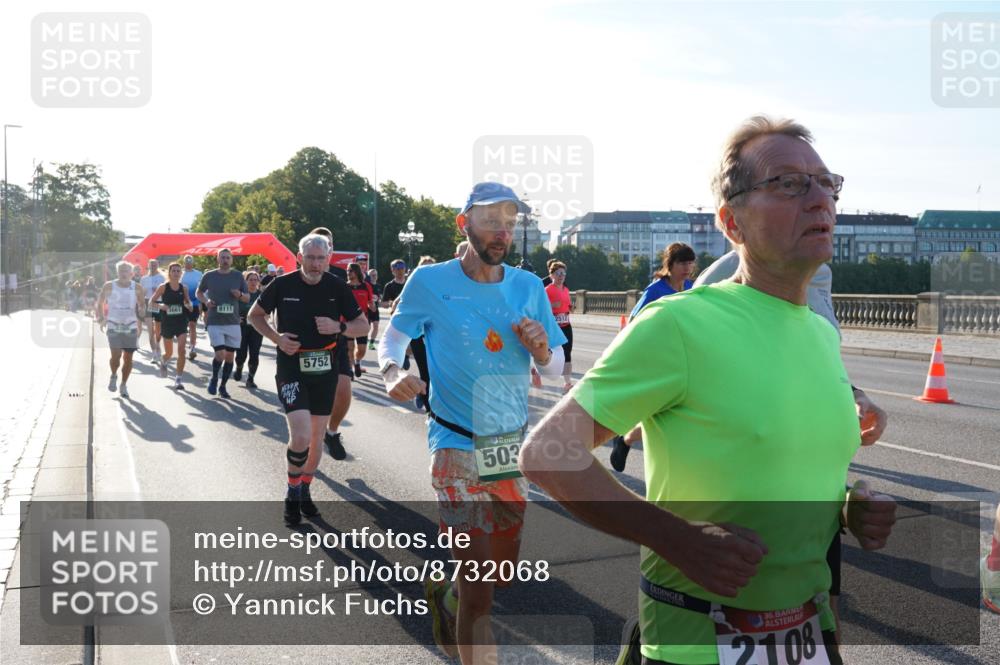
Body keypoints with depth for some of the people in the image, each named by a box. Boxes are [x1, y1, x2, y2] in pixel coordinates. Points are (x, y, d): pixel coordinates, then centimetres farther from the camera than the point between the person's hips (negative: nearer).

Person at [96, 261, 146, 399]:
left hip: (130, 327, 2)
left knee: (128, 358, 4)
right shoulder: (109, 286, -2)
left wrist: (141, 310, -9)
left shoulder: (137, 288, 0)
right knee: (116, 355, -14)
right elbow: (99, 303, 9)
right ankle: (113, 376, 16)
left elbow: (142, 304, 13)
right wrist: (101, 318, -1)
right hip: (113, 326, -2)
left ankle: (123, 385, 21)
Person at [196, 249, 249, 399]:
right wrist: (206, 301, -6)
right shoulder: (209, 276, -1)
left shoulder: (238, 276, 2)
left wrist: (240, 294, -15)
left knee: (230, 356, 7)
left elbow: (248, 298, 7)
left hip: (233, 322, 2)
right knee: (220, 354, -14)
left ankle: (223, 386, 22)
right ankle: (214, 378, 14)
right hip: (214, 323, -2)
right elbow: (198, 292, 14)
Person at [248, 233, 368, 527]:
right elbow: (254, 315, 6)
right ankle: (292, 492, 9)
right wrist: (276, 338, -11)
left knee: (317, 437, 12)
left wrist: (339, 327, -18)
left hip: (324, 368, 3)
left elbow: (363, 325, 2)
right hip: (291, 367, -3)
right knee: (301, 436, -17)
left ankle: (305, 490, 36)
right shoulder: (283, 284, -8)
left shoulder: (337, 287, -4)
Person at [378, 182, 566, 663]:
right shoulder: (430, 281, -9)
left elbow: (555, 368, 8)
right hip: (458, 448, -5)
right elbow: (393, 336, 4)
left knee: (503, 569, 22)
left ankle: (444, 595, 53)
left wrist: (539, 348, -15)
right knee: (480, 591, -9)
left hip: (513, 446, 5)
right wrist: (393, 372, -17)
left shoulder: (528, 286, 1)